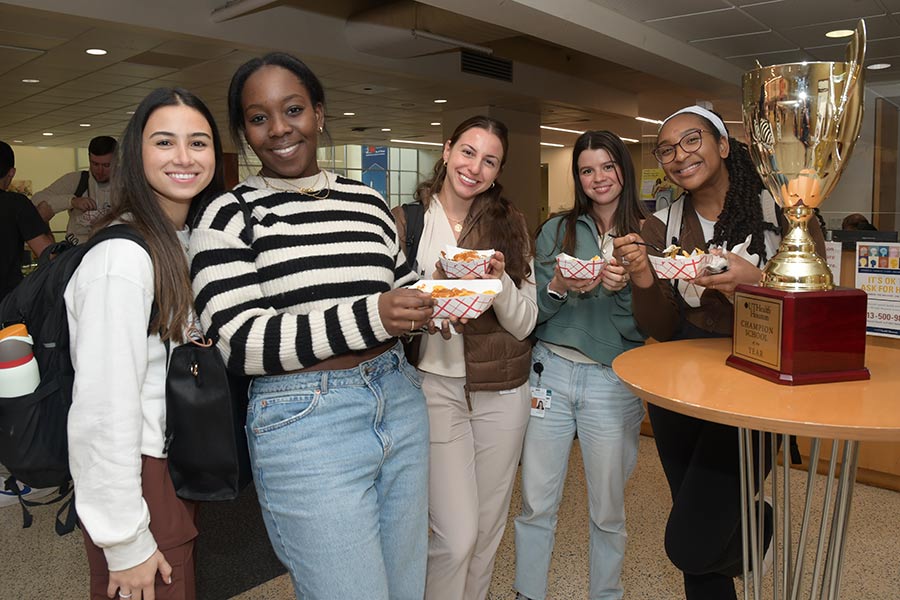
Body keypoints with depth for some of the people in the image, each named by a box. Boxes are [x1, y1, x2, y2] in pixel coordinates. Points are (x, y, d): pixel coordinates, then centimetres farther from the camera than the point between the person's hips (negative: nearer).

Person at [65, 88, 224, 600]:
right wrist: (126, 543, -18)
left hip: (183, 471, 8)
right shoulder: (123, 256, -22)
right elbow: (104, 411, -23)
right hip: (138, 477, -8)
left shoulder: (190, 242, 6)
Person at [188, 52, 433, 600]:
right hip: (304, 422, -5)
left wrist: (433, 304, -2)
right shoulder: (231, 216, -4)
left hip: (400, 405, 6)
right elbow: (237, 341, -14)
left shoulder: (370, 202, 10)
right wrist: (369, 318, -22)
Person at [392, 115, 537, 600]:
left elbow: (524, 324, 0)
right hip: (435, 384, -2)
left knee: (488, 528, 15)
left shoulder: (510, 225, 2)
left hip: (502, 390, 3)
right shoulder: (405, 220, -3)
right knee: (456, 536, -5)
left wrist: (499, 281, -18)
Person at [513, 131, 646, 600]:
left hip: (614, 380, 0)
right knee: (535, 504, 6)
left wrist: (624, 290, -17)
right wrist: (559, 287, -14)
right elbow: (532, 310, 5)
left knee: (608, 510, 11)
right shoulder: (557, 230, 7)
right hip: (551, 371, 1)